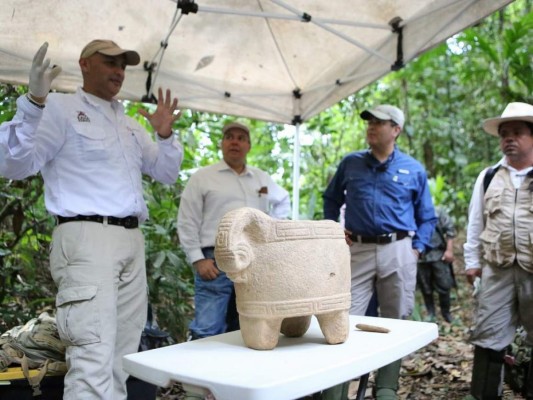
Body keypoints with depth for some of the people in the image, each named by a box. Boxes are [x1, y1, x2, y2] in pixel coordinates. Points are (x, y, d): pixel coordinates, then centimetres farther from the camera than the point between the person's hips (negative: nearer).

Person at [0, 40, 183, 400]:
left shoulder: (130, 125, 24)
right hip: (87, 238, -7)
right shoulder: (61, 108, 2)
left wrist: (166, 135, 12)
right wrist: (34, 103, -20)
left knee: (122, 358, 9)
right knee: (94, 359, -15)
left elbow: (168, 174, 29)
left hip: (132, 241, 8)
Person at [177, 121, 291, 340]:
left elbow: (283, 201, 34)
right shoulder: (202, 177, 3)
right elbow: (187, 223, -1)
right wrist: (198, 259, -8)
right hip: (216, 261, -4)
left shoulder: (262, 178, 16)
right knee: (208, 332, -9)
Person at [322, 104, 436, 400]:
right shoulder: (350, 163, 8)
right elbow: (331, 198, 20)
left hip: (398, 252, 0)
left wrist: (417, 248, 1)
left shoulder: (414, 170, 6)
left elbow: (427, 217, 12)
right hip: (357, 250, 0)